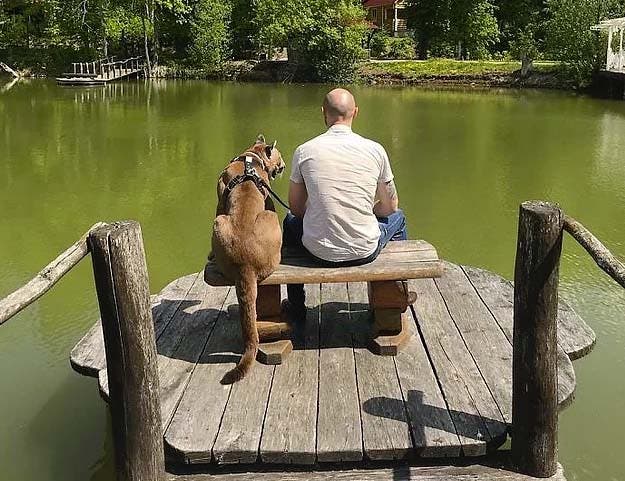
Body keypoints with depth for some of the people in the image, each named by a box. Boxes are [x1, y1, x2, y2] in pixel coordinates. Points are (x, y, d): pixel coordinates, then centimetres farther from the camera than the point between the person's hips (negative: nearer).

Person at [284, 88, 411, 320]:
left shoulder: (304, 151, -6)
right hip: (365, 252, 0)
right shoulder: (375, 150, -6)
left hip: (318, 251, 1)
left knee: (291, 221, 34)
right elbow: (390, 206, 5)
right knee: (398, 217, 31)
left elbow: (296, 207, 5)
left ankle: (296, 307, 43)